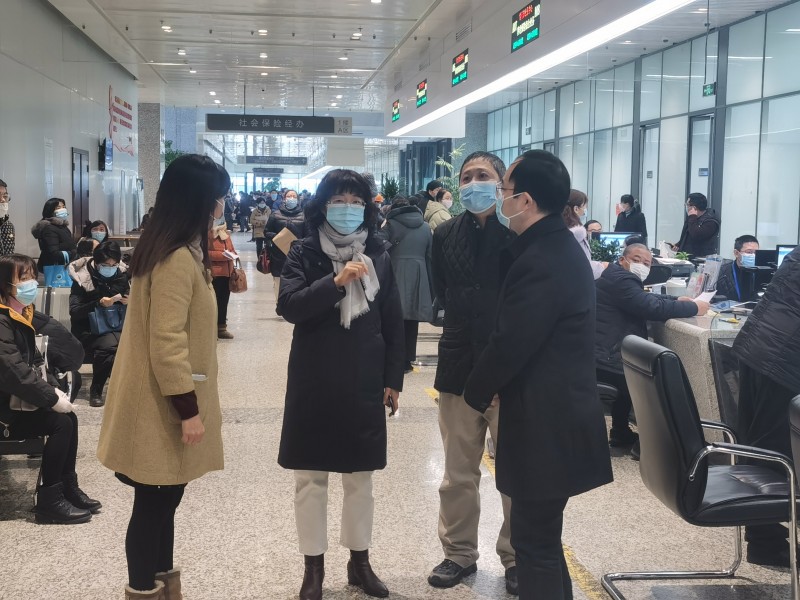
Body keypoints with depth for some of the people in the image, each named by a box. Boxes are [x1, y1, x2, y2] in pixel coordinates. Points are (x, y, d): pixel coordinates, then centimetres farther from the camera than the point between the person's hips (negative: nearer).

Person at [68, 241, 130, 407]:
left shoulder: (122, 275, 6)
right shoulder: (82, 279, -4)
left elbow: (129, 297, 17)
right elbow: (74, 312, -11)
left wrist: (129, 302, -8)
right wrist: (99, 304, -25)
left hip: (117, 327, 4)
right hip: (90, 330, -3)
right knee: (109, 345, -36)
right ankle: (96, 391, -13)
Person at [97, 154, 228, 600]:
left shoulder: (183, 251, 11)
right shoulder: (177, 260, -22)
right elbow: (167, 342, -24)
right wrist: (187, 408, -21)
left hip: (169, 400, 10)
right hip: (164, 406, -10)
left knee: (164, 500, 19)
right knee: (154, 503, 3)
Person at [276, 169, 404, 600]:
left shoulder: (377, 255, 4)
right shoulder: (304, 253, -2)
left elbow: (393, 322, 7)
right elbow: (288, 306, -16)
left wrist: (393, 379, 6)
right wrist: (336, 282, -28)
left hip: (363, 383, 2)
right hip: (314, 382, -2)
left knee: (360, 477, 12)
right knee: (310, 478, 7)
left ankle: (359, 561, 27)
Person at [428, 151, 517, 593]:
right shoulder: (446, 234, 5)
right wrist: (465, 323, 2)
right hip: (460, 363, 4)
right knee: (458, 473, 15)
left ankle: (517, 558, 23)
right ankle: (459, 552, 30)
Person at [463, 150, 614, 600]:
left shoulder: (540, 261, -22)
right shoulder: (560, 246, 11)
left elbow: (510, 343, -21)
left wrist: (478, 391, -3)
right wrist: (492, 386, 8)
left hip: (545, 422, -10)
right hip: (560, 412, 10)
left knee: (535, 544, 1)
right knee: (542, 537, 21)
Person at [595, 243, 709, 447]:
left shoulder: (618, 277, 17)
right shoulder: (620, 279, -17)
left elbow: (646, 299, 24)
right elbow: (653, 307, -24)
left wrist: (676, 301, 8)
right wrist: (694, 307, -11)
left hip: (607, 353, 11)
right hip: (606, 360, -11)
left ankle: (621, 434, 33)